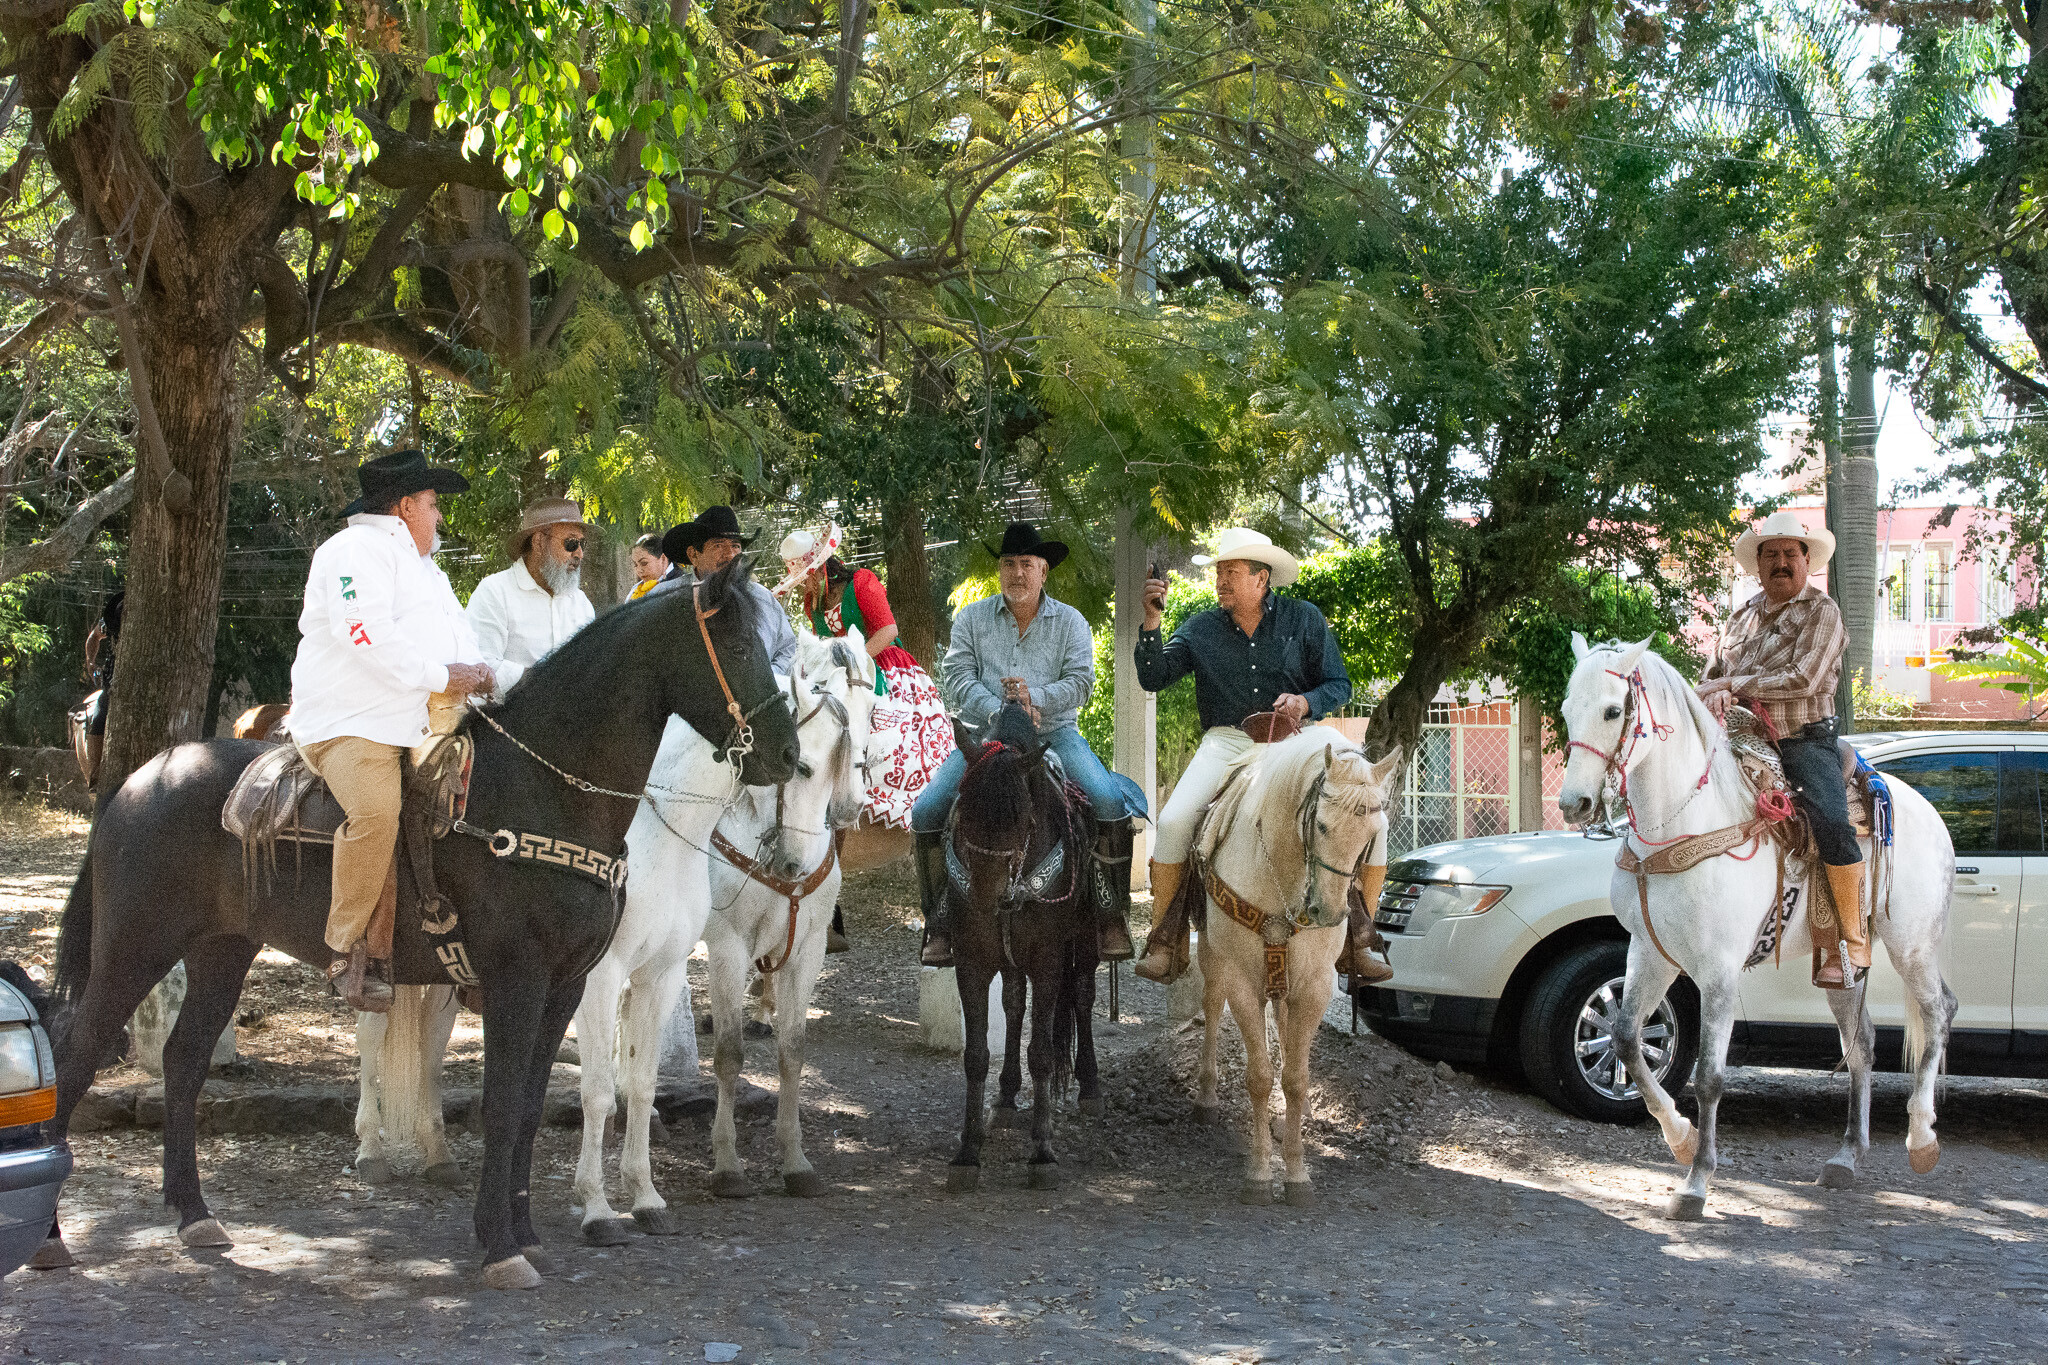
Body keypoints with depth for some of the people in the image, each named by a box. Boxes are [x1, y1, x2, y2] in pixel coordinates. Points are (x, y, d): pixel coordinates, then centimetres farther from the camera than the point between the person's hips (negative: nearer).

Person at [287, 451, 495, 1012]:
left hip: (413, 723, 10)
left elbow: (457, 635, 25)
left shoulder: (421, 565, 27)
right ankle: (346, 951, -22)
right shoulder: (359, 549, -7)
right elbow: (366, 635, -21)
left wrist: (477, 673, 1)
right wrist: (442, 676, -17)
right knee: (376, 811, -32)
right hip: (348, 722, -10)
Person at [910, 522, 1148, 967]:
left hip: (1054, 730, -1)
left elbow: (1080, 683, -2)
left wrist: (1034, 696, -21)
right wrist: (998, 712, -19)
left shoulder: (1070, 622, 8)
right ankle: (940, 921, -3)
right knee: (926, 812, -16)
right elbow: (958, 679, -2)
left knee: (1109, 801, -25)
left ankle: (1112, 913, -11)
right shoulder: (971, 619, 8)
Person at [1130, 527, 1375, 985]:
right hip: (1227, 741, 0)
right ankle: (1164, 941, -9)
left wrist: (1306, 702, -15)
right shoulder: (1200, 629, 8)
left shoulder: (1304, 619, 5)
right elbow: (1154, 678, 0)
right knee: (1174, 821, -24)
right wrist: (1151, 622, -13)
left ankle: (1358, 938, -2)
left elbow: (1339, 685, 6)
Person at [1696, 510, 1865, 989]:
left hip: (1805, 740, -6)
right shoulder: (1743, 616, 18)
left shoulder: (1822, 612, -1)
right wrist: (1716, 694, -3)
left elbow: (1803, 680, -13)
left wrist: (1734, 684, -10)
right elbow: (1710, 676, 21)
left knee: (1832, 824, -27)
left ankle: (1850, 944, -16)